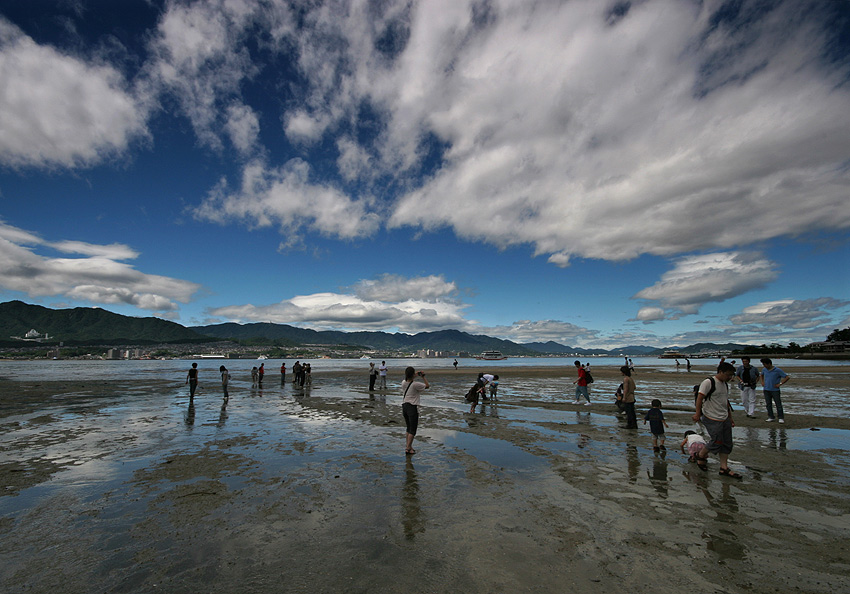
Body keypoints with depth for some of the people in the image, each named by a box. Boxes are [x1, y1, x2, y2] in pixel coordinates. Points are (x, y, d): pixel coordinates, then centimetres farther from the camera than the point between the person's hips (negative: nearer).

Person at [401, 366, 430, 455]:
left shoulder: (403, 383, 0)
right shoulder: (416, 384, -18)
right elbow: (427, 386, -5)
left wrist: (415, 376, 20)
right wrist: (423, 377, 1)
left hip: (404, 406, 7)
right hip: (412, 407, -7)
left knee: (408, 428, 19)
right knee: (413, 430, 2)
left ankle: (408, 446, 23)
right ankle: (408, 448, 1)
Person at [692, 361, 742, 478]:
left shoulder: (725, 384, 13)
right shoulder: (708, 382, -15)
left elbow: (726, 402, 22)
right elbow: (700, 398, -17)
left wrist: (730, 418, 22)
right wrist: (698, 413, -22)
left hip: (725, 419, 9)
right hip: (712, 419, -9)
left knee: (727, 443, 8)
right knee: (717, 442, -7)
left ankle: (724, 468, 15)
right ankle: (701, 455, 16)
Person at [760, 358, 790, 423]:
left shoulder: (778, 370, -9)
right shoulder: (764, 370, 5)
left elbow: (787, 377, -8)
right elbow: (761, 375, 26)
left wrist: (780, 384, -12)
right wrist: (762, 382, 12)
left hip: (775, 390, -4)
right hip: (766, 390, 4)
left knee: (778, 404, 0)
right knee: (768, 404, 7)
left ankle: (781, 418, 10)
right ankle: (770, 417, 15)